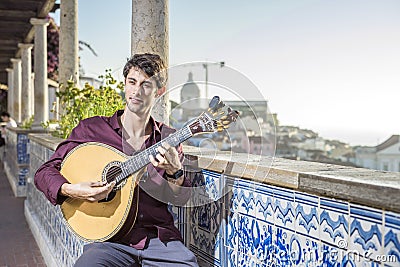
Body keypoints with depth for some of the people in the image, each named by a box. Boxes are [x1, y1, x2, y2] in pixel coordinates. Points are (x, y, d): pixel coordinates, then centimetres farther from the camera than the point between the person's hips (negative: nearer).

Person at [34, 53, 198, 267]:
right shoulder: (91, 129, 6)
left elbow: (182, 199, 5)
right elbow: (44, 172, 7)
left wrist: (174, 172, -17)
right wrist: (71, 190, -13)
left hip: (160, 239, 2)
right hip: (110, 239, -1)